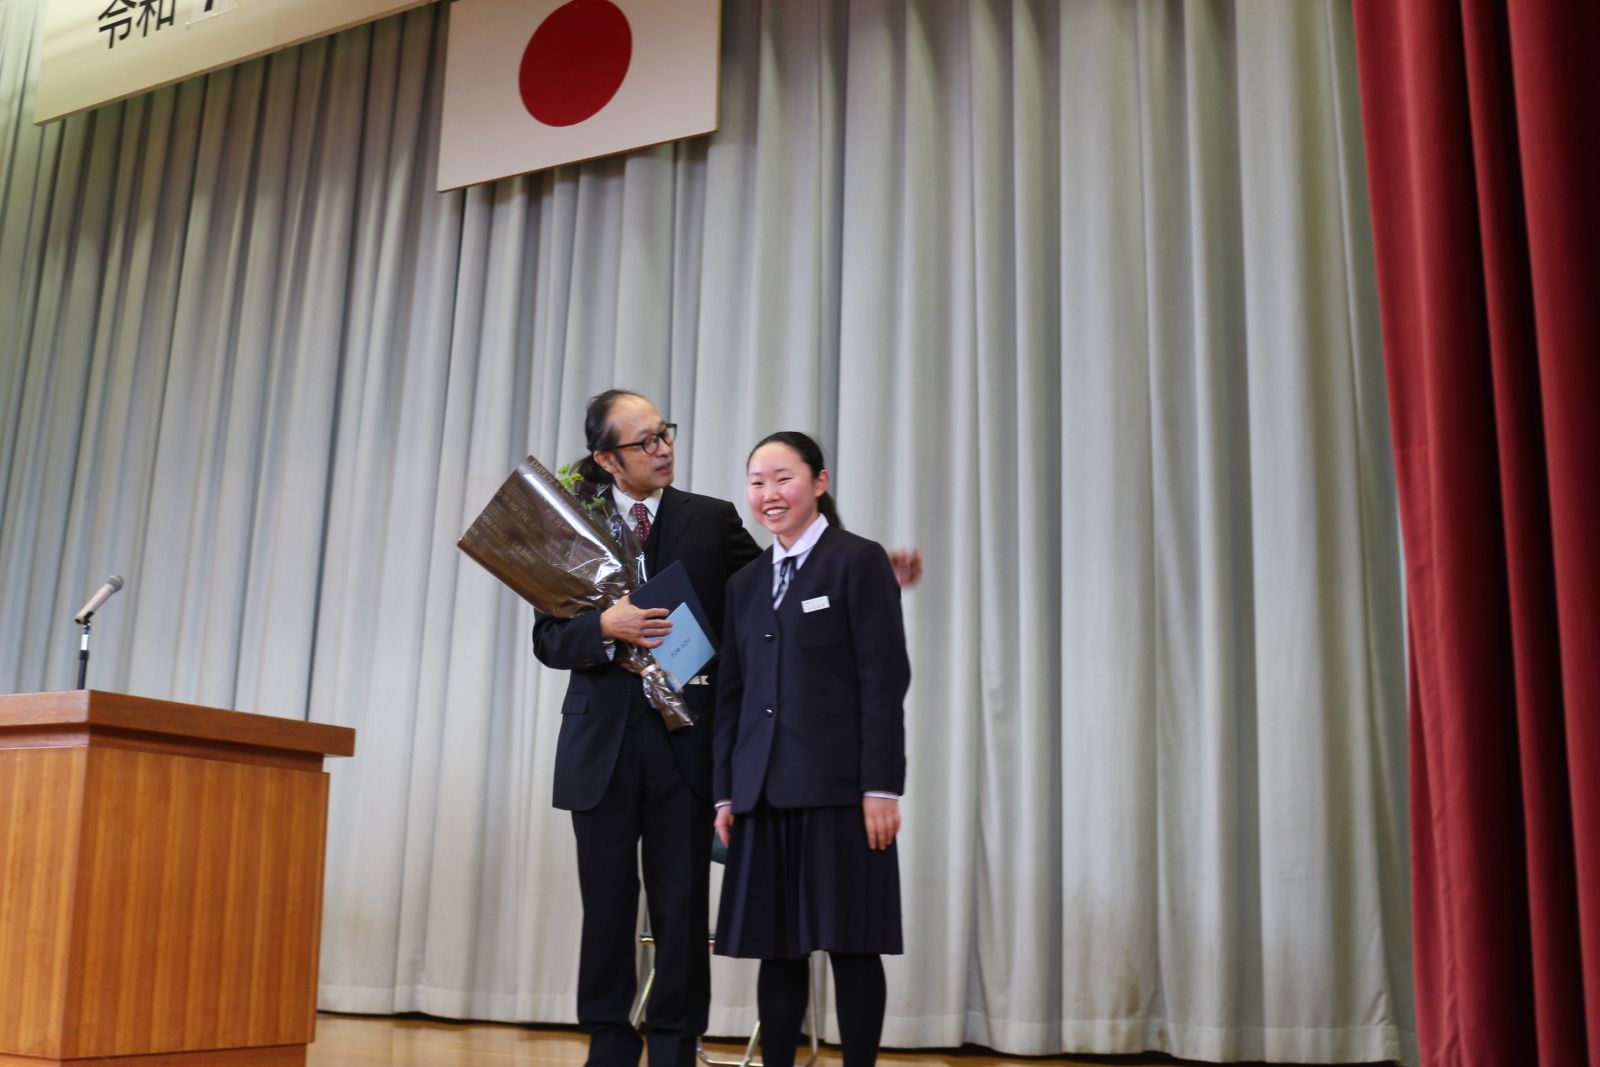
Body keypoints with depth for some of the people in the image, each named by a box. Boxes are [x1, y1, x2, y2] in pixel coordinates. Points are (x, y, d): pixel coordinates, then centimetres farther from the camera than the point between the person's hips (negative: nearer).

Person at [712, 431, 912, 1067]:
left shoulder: (860, 561, -1)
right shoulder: (745, 583, 16)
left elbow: (885, 680, -7)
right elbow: (732, 693, 15)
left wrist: (882, 785, -13)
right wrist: (725, 791, 9)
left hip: (840, 786, -5)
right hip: (764, 792, 5)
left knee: (851, 944, 1)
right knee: (775, 948, 8)